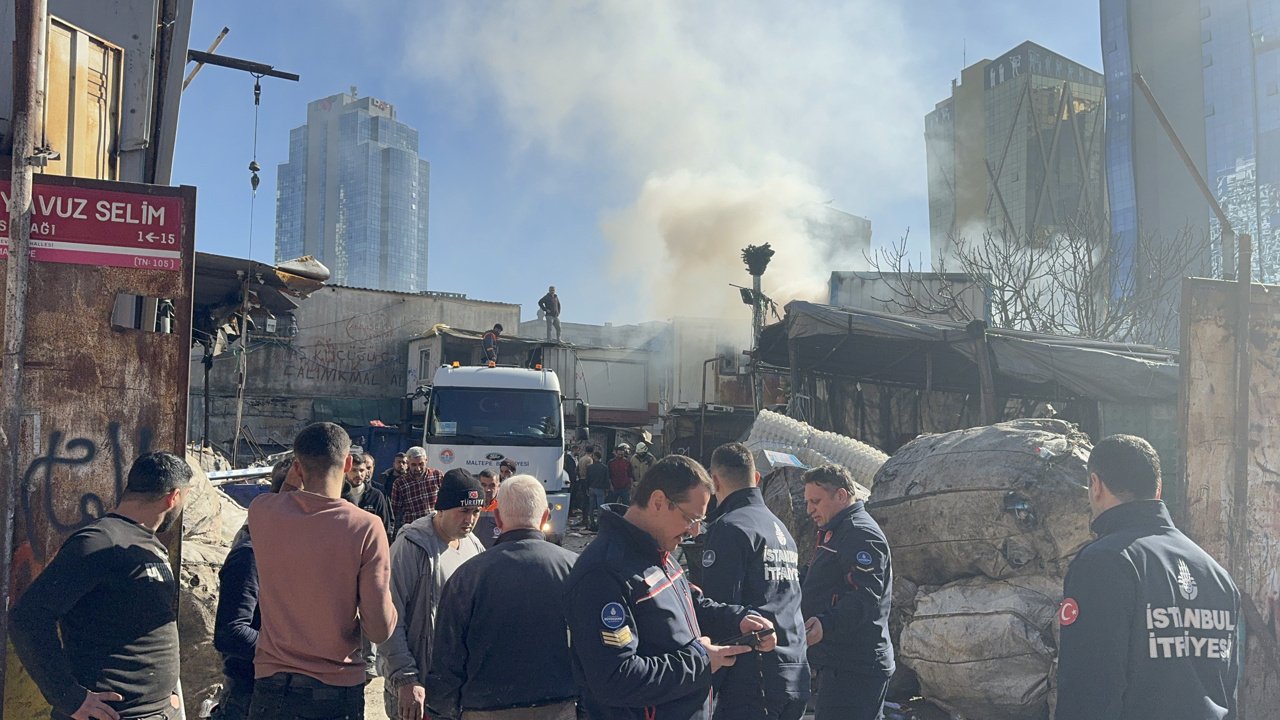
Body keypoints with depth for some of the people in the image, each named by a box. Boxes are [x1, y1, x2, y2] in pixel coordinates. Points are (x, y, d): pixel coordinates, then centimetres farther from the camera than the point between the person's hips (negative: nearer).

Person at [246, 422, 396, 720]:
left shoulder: (262, 511, -8)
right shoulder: (366, 528, -17)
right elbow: (380, 629, -15)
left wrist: (292, 481, 19)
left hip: (272, 685, 2)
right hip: (337, 692, -2)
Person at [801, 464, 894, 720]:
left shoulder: (860, 533, -13)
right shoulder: (836, 533, 21)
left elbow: (865, 597, -25)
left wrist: (826, 624, -38)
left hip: (853, 667, -11)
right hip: (839, 663, 11)